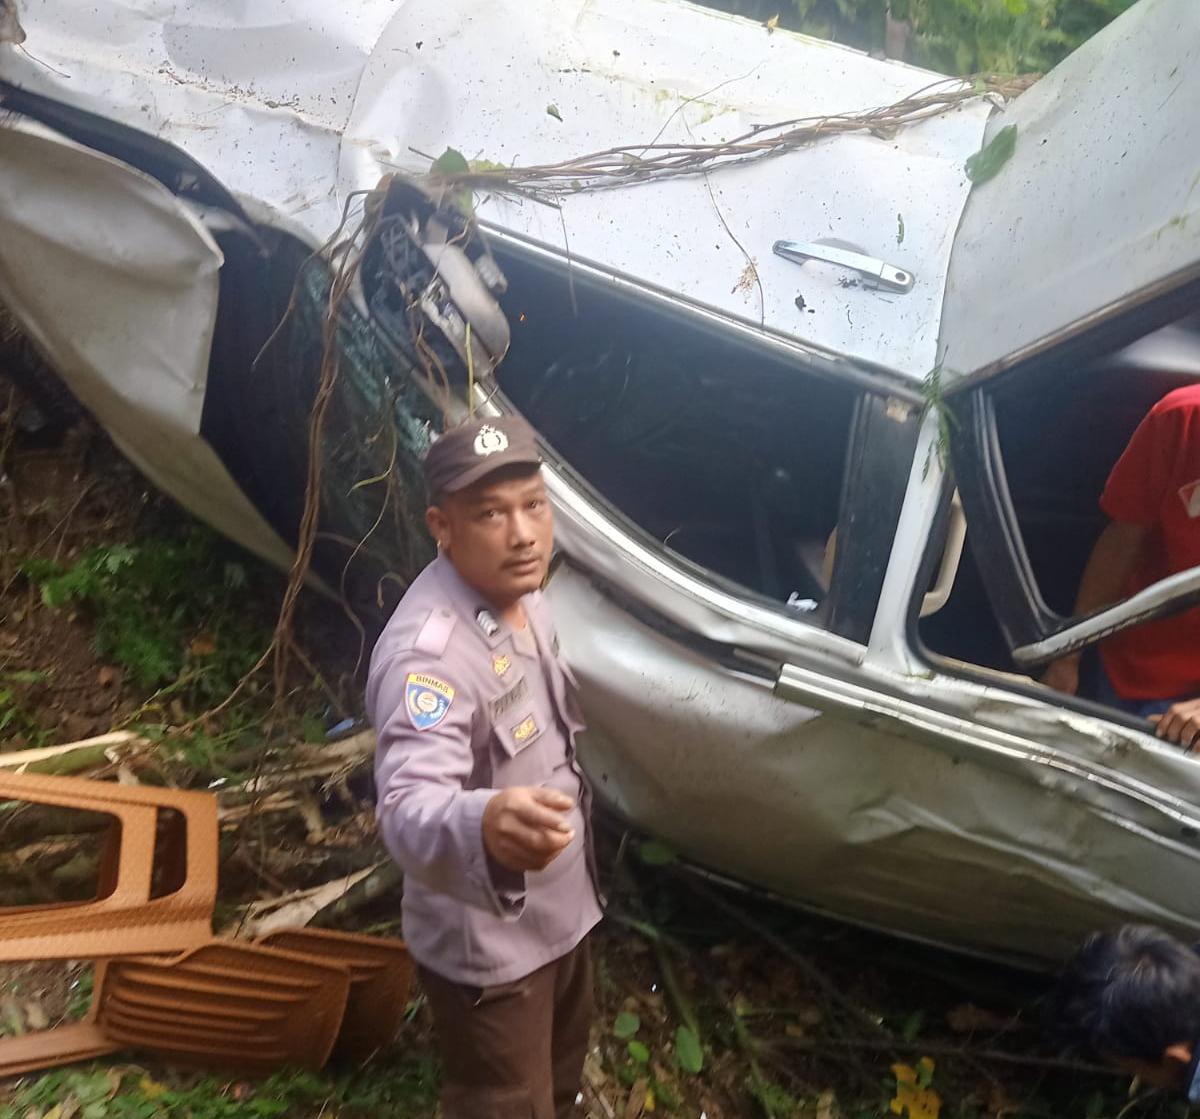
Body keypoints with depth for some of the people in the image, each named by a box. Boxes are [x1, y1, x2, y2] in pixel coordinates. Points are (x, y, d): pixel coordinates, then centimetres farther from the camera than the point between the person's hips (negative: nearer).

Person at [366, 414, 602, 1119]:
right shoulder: (428, 651, -34)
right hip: (487, 943, -8)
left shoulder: (522, 593, -5)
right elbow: (409, 808, -49)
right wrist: (484, 826, -68)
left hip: (558, 908, 8)